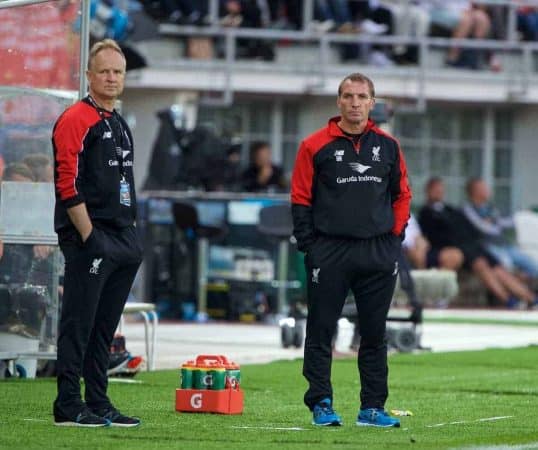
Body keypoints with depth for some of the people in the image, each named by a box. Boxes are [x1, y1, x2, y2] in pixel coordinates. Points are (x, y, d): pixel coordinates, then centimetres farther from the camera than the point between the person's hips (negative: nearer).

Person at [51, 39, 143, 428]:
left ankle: (98, 403, 16)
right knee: (79, 323, -7)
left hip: (122, 241, 9)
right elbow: (68, 184, -15)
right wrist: (88, 235, -18)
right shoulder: (75, 120, -8)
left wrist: (131, 233, 17)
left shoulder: (120, 125, 20)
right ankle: (69, 406, -6)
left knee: (105, 326, 11)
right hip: (90, 240, -9)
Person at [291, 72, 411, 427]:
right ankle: (321, 405, 6)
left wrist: (395, 237, 6)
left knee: (375, 334, 8)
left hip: (379, 253, 3)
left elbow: (402, 194, 16)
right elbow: (301, 198, 0)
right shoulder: (316, 146, -1)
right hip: (330, 252, -3)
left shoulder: (388, 146, 8)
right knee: (321, 332, 0)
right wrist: (310, 245, -6)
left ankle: (373, 407, 14)